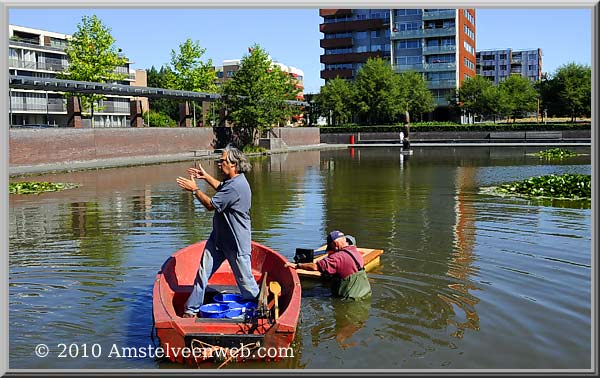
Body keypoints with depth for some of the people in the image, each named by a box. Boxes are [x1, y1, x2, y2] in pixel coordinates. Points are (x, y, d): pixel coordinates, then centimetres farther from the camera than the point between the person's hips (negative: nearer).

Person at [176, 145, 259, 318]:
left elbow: (211, 205, -21)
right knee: (203, 271, 9)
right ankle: (191, 310, 18)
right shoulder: (232, 180, 7)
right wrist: (206, 176, 26)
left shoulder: (236, 186, -26)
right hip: (218, 237, 10)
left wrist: (195, 189, -9)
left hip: (236, 243, -9)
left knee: (244, 279, 3)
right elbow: (221, 188, 32)